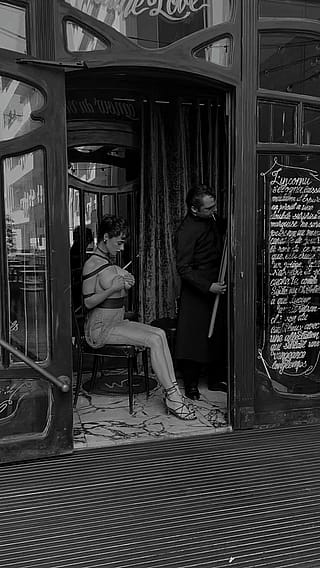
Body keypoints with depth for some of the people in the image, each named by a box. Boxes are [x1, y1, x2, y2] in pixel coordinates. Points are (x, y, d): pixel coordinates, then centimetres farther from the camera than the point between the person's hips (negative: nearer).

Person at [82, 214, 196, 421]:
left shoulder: (110, 261, 15)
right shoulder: (92, 265, -13)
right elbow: (88, 302, -15)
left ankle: (174, 393, -19)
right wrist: (114, 288, -25)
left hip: (117, 321, 8)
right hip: (100, 327, -8)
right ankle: (172, 397, -19)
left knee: (159, 333, -14)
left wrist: (127, 284, 4)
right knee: (154, 339, -22)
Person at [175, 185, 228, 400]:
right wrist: (208, 287, -27)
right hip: (197, 291, -8)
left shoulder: (212, 220, 7)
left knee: (220, 335, 13)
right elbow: (183, 268, -21)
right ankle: (191, 384, 14)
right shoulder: (187, 231, -19)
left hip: (217, 285, 8)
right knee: (195, 338, 0)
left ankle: (217, 378, 26)